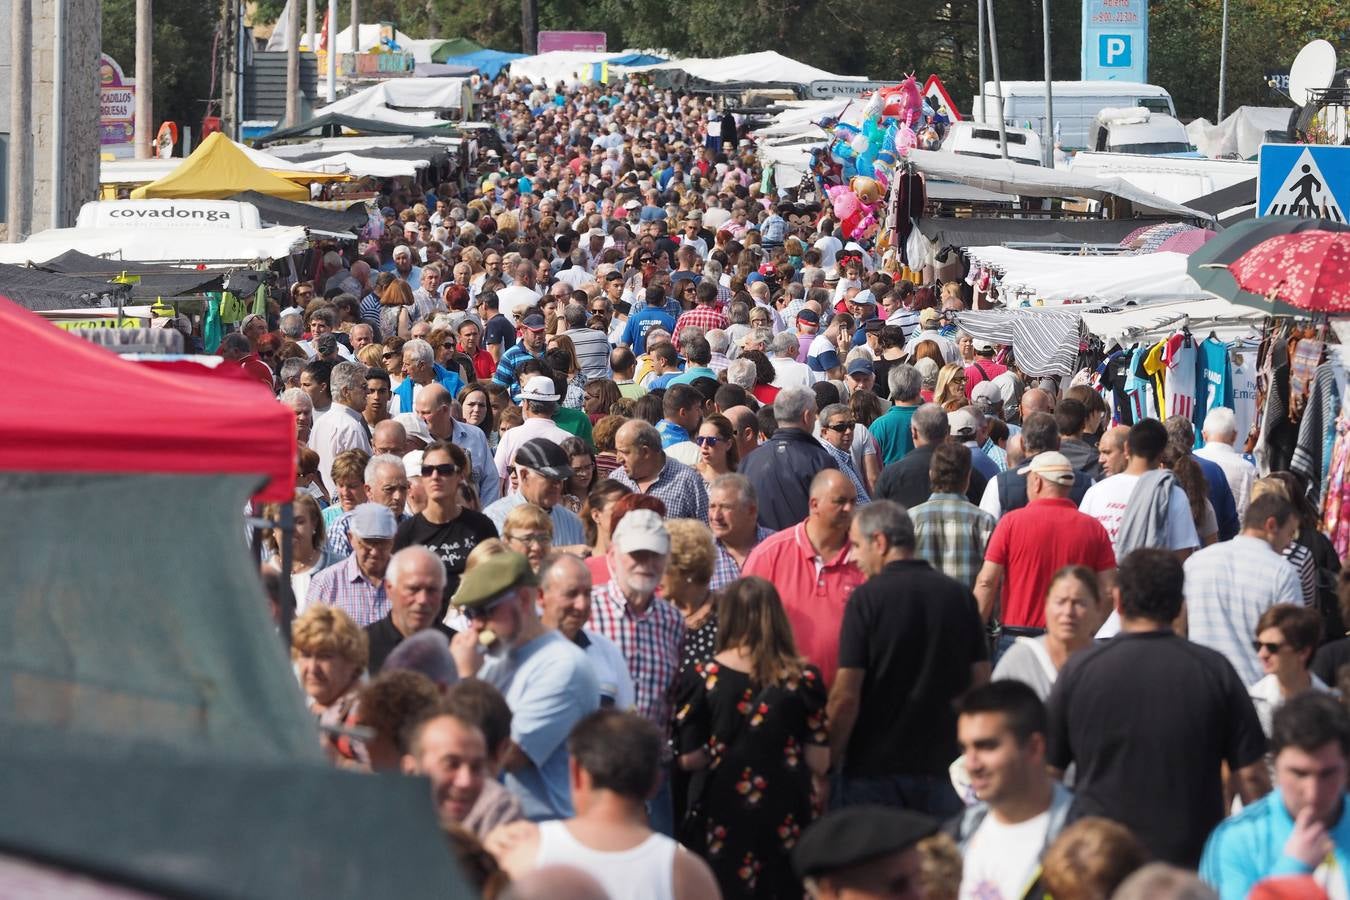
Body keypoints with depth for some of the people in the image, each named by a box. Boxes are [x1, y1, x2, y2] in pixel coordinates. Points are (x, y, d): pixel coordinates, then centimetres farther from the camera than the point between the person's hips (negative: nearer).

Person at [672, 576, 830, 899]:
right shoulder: (804, 678, -4)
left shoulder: (700, 677, -7)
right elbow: (819, 763, -3)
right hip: (785, 820, 1)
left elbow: (689, 758, -5)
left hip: (720, 821, -1)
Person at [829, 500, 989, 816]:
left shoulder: (866, 598, -9)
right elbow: (980, 683, 7)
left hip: (873, 769, -4)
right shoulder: (960, 597, 4)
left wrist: (830, 762, -2)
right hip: (941, 766, 4)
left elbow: (846, 696, -12)